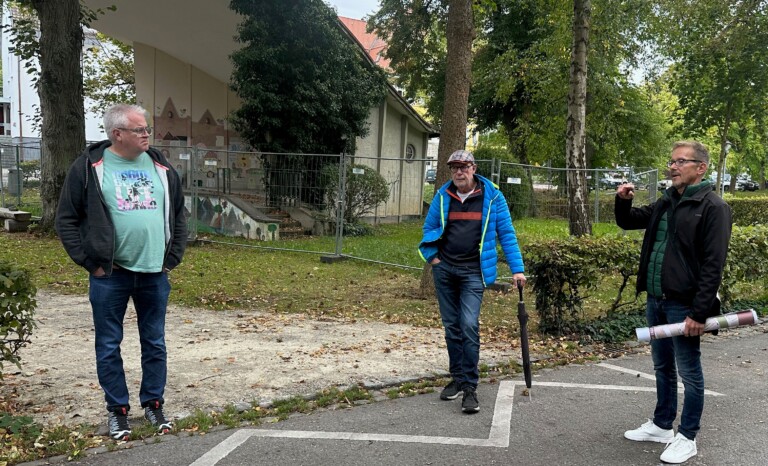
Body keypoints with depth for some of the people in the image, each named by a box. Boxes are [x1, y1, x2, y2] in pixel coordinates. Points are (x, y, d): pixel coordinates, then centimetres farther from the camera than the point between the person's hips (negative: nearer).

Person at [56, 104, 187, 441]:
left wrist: (173, 257, 7)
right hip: (109, 275, -3)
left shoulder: (161, 167, 7)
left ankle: (153, 404, 27)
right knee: (109, 345, 7)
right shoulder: (89, 167, -4)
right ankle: (117, 409, 23)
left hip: (154, 273, 3)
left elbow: (178, 215, 15)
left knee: (155, 343, 12)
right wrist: (89, 261, -8)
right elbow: (66, 220, -3)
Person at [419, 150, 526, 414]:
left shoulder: (492, 197, -3)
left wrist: (517, 269, -5)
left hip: (473, 272, -3)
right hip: (444, 270, 3)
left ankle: (470, 388, -6)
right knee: (451, 327, 10)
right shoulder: (442, 196, 4)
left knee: (469, 326, -14)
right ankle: (457, 379, 23)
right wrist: (433, 257, 2)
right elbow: (429, 228, 15)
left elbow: (506, 234, -1)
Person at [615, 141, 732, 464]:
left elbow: (713, 265, -17)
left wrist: (700, 312, -21)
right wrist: (623, 202, 1)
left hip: (683, 305, -8)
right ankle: (661, 425, 33)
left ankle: (687, 438, 19)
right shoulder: (665, 203, 11)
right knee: (662, 368, 19)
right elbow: (629, 222, 24)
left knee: (689, 373, 5)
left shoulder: (713, 207, -12)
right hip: (655, 301, 8)